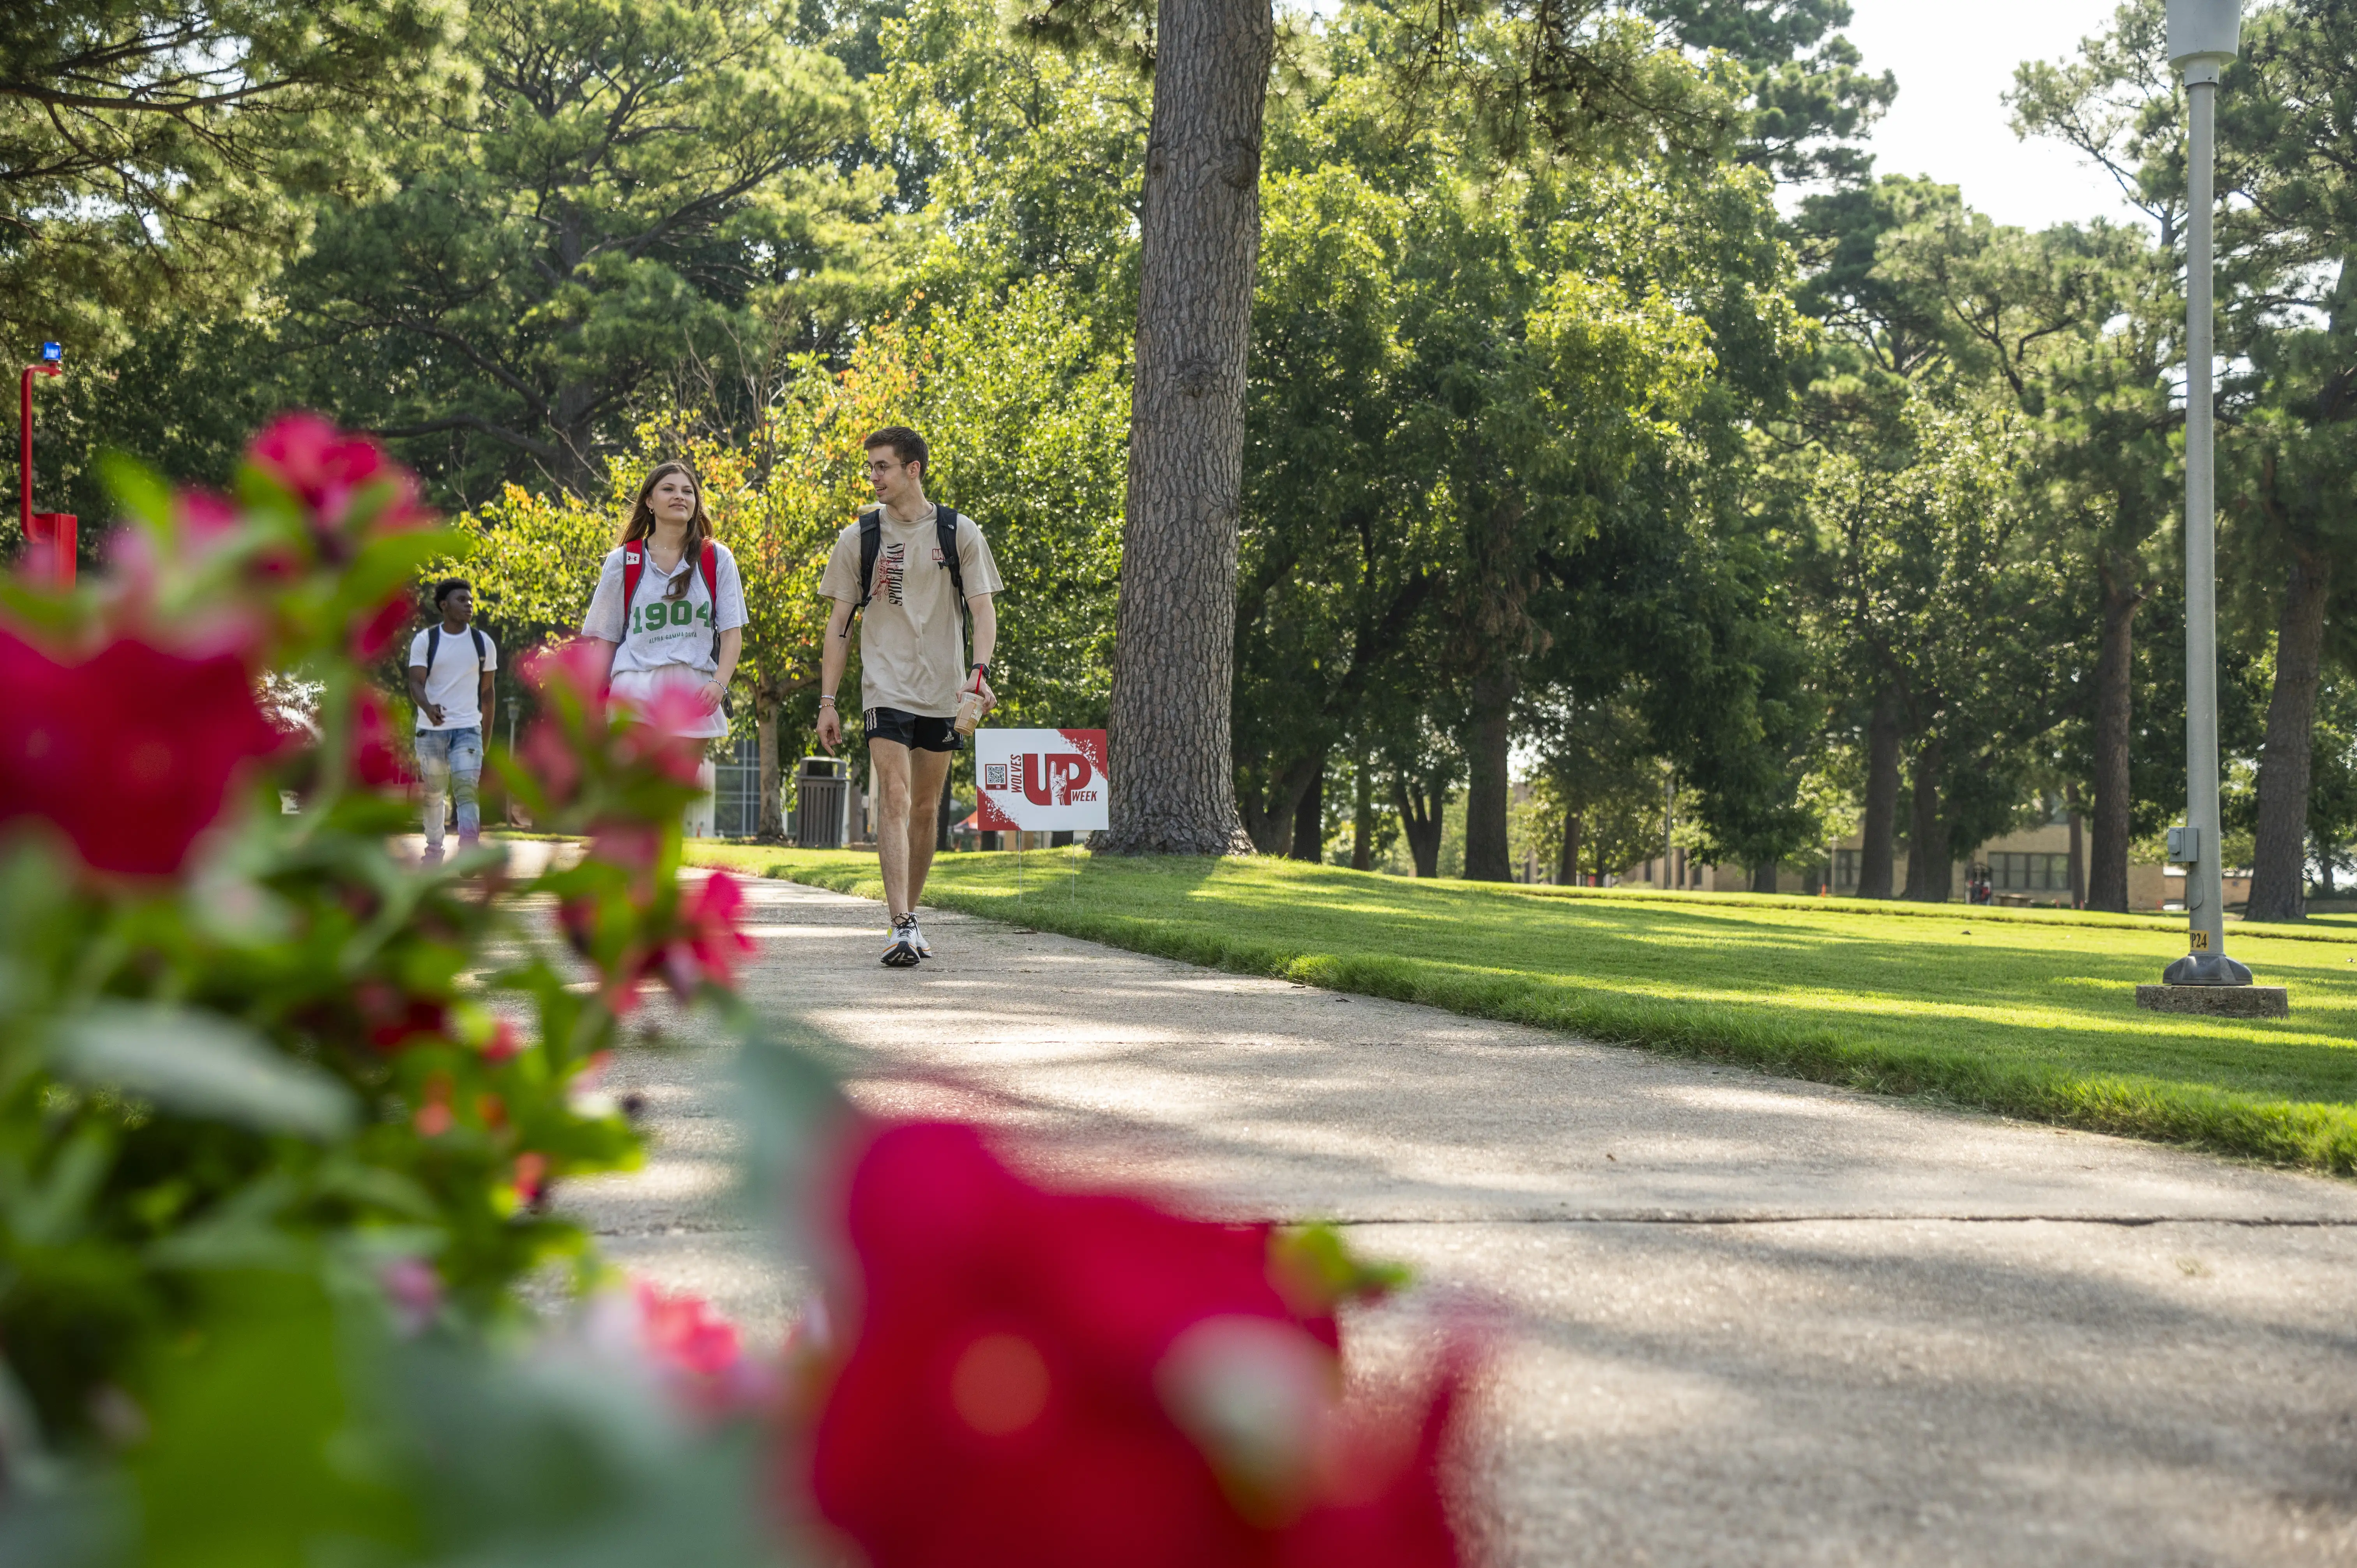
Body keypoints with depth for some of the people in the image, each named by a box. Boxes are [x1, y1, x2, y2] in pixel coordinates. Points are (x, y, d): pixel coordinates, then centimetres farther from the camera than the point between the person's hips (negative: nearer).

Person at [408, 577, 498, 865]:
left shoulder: (483, 643, 5)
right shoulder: (425, 640, 0)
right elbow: (416, 683, -8)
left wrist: (487, 737, 13)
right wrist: (428, 708, -31)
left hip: (468, 728, 0)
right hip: (431, 729, 0)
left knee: (467, 788, -16)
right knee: (433, 793, 9)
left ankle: (468, 855, -25)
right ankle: (434, 851, 25)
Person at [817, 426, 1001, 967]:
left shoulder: (958, 533, 3)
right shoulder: (859, 538, 4)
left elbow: (983, 610, -1)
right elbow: (839, 623, 7)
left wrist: (979, 669, -19)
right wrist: (828, 701, 2)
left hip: (942, 690, 1)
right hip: (885, 688, -1)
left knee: (926, 810, 9)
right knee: (894, 800, -15)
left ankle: (910, 916, 25)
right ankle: (902, 928, -21)